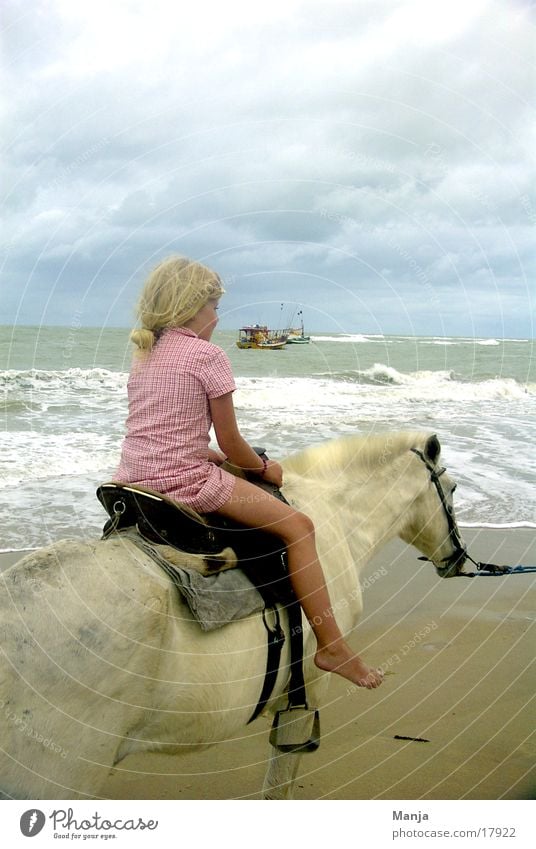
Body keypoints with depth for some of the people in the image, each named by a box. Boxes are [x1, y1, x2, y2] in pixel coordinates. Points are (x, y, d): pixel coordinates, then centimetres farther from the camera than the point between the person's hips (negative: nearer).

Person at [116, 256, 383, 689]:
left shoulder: (144, 354, 15)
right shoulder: (208, 355, -8)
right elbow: (231, 441, -5)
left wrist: (215, 457, 20)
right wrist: (264, 467, 13)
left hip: (132, 480, 9)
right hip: (183, 483, -9)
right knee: (297, 525, -1)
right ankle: (332, 646, 1)